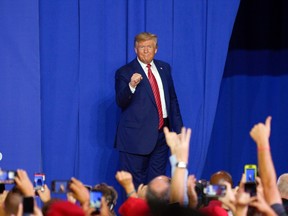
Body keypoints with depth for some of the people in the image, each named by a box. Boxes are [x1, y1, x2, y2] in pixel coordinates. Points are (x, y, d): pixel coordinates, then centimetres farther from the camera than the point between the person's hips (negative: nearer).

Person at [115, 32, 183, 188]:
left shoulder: (164, 68, 13)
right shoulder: (124, 73, -3)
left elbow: (173, 99, 18)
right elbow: (120, 102, -14)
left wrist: (178, 128, 14)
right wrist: (131, 86, -32)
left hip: (161, 134, 5)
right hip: (137, 136, -5)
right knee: (134, 183, -4)